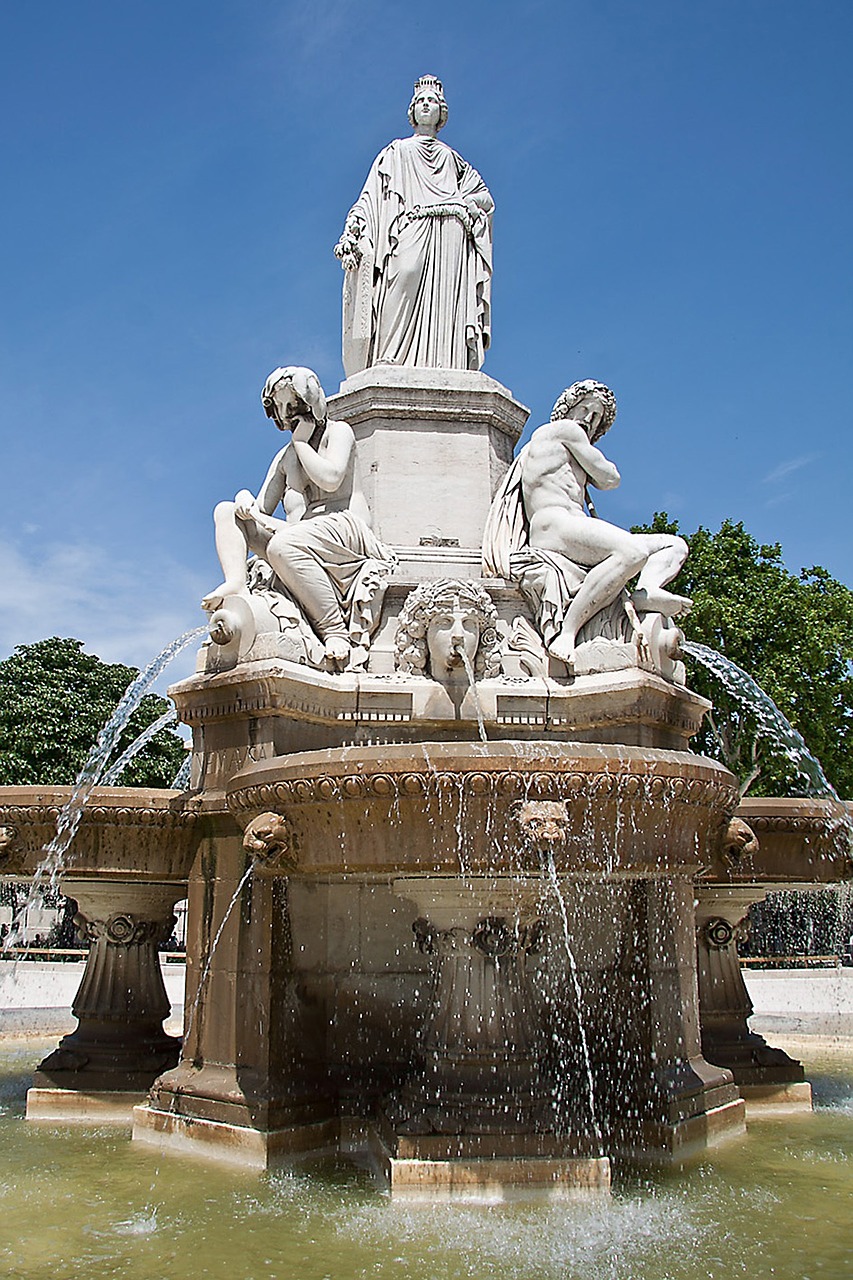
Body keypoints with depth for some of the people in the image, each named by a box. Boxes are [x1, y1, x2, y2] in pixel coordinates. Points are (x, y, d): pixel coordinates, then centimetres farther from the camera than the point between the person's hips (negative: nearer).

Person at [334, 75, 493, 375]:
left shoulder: (452, 158, 30)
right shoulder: (397, 152, 24)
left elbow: (485, 197, 24)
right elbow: (371, 197, 11)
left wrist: (457, 203, 3)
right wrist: (353, 230, -6)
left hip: (447, 244, 2)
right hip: (408, 238, -2)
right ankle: (390, 365, -38)